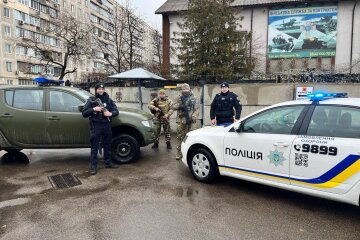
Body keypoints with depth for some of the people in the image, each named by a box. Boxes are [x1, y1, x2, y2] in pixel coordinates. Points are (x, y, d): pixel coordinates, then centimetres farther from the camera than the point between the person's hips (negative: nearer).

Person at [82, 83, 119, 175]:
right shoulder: (91, 100, 2)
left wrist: (111, 113, -17)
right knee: (94, 147, 1)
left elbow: (116, 111, 5)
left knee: (107, 145, 13)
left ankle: (108, 162, 26)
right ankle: (93, 166, 7)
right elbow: (84, 113, -2)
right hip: (96, 126, -3)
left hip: (107, 125, 3)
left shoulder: (108, 100, 9)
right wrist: (93, 109, -18)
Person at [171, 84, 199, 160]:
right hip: (181, 120, 1)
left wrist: (194, 116, -16)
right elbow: (173, 106, 9)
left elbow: (196, 109, 2)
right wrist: (179, 106, -12)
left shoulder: (194, 99, 7)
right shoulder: (179, 98, 11)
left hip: (189, 120, 0)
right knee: (179, 136, -2)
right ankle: (179, 153, 3)